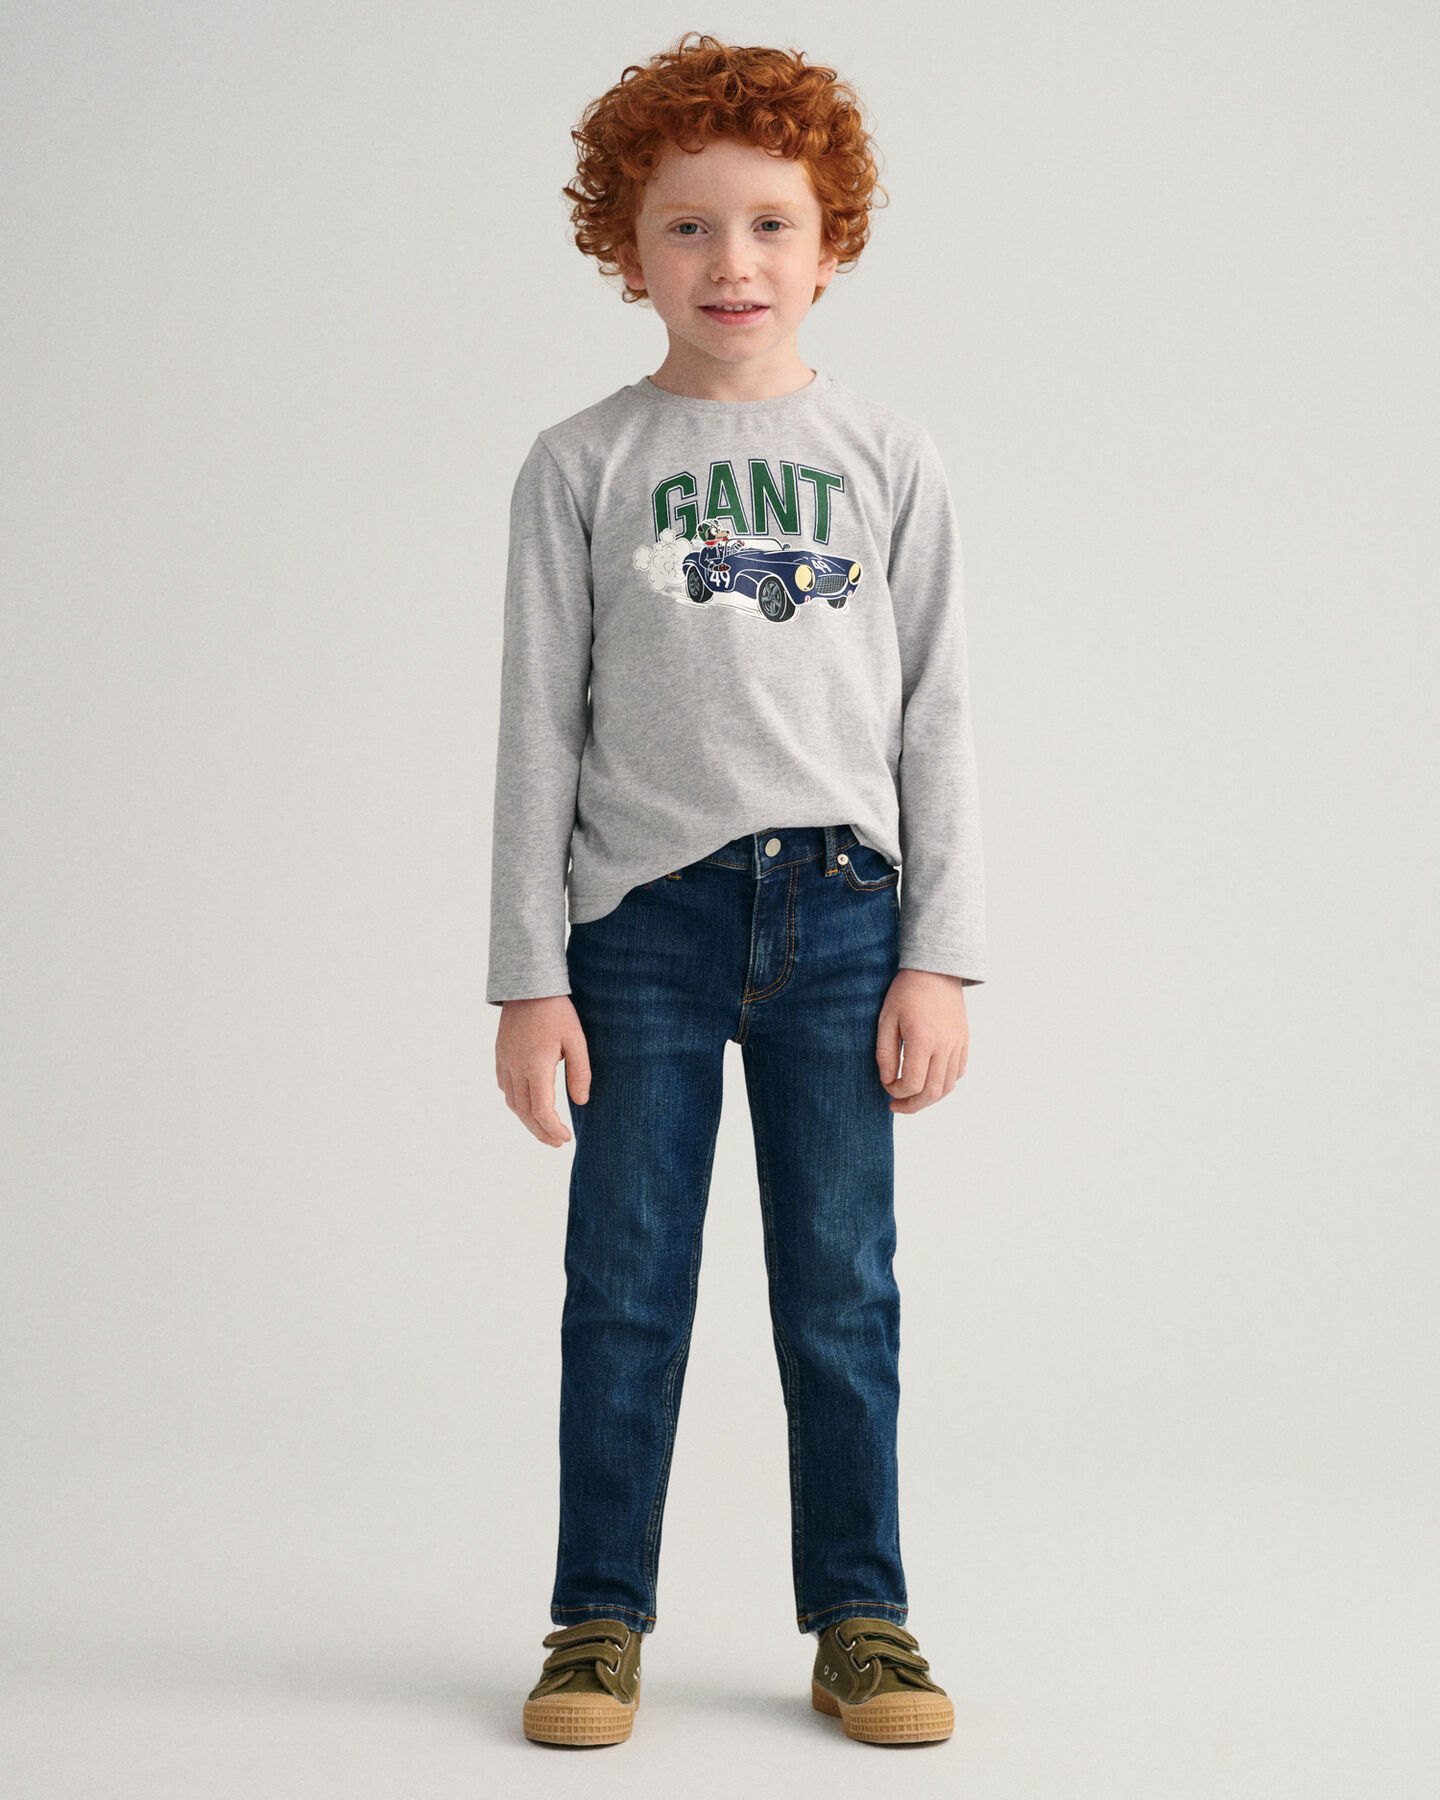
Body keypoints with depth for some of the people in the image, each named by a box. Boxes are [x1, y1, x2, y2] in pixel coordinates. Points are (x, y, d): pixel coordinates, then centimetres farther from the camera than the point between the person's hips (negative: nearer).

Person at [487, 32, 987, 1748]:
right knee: (626, 1287, 4)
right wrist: (528, 978, -1)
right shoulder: (581, 466, 5)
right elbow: (541, 727, 3)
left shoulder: (887, 459, 8)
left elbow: (934, 718, 7)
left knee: (842, 1286, 6)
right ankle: (600, 1621, 18)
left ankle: (860, 1622, 19)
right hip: (644, 914, -1)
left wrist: (939, 956, 1)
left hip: (838, 913, 1)